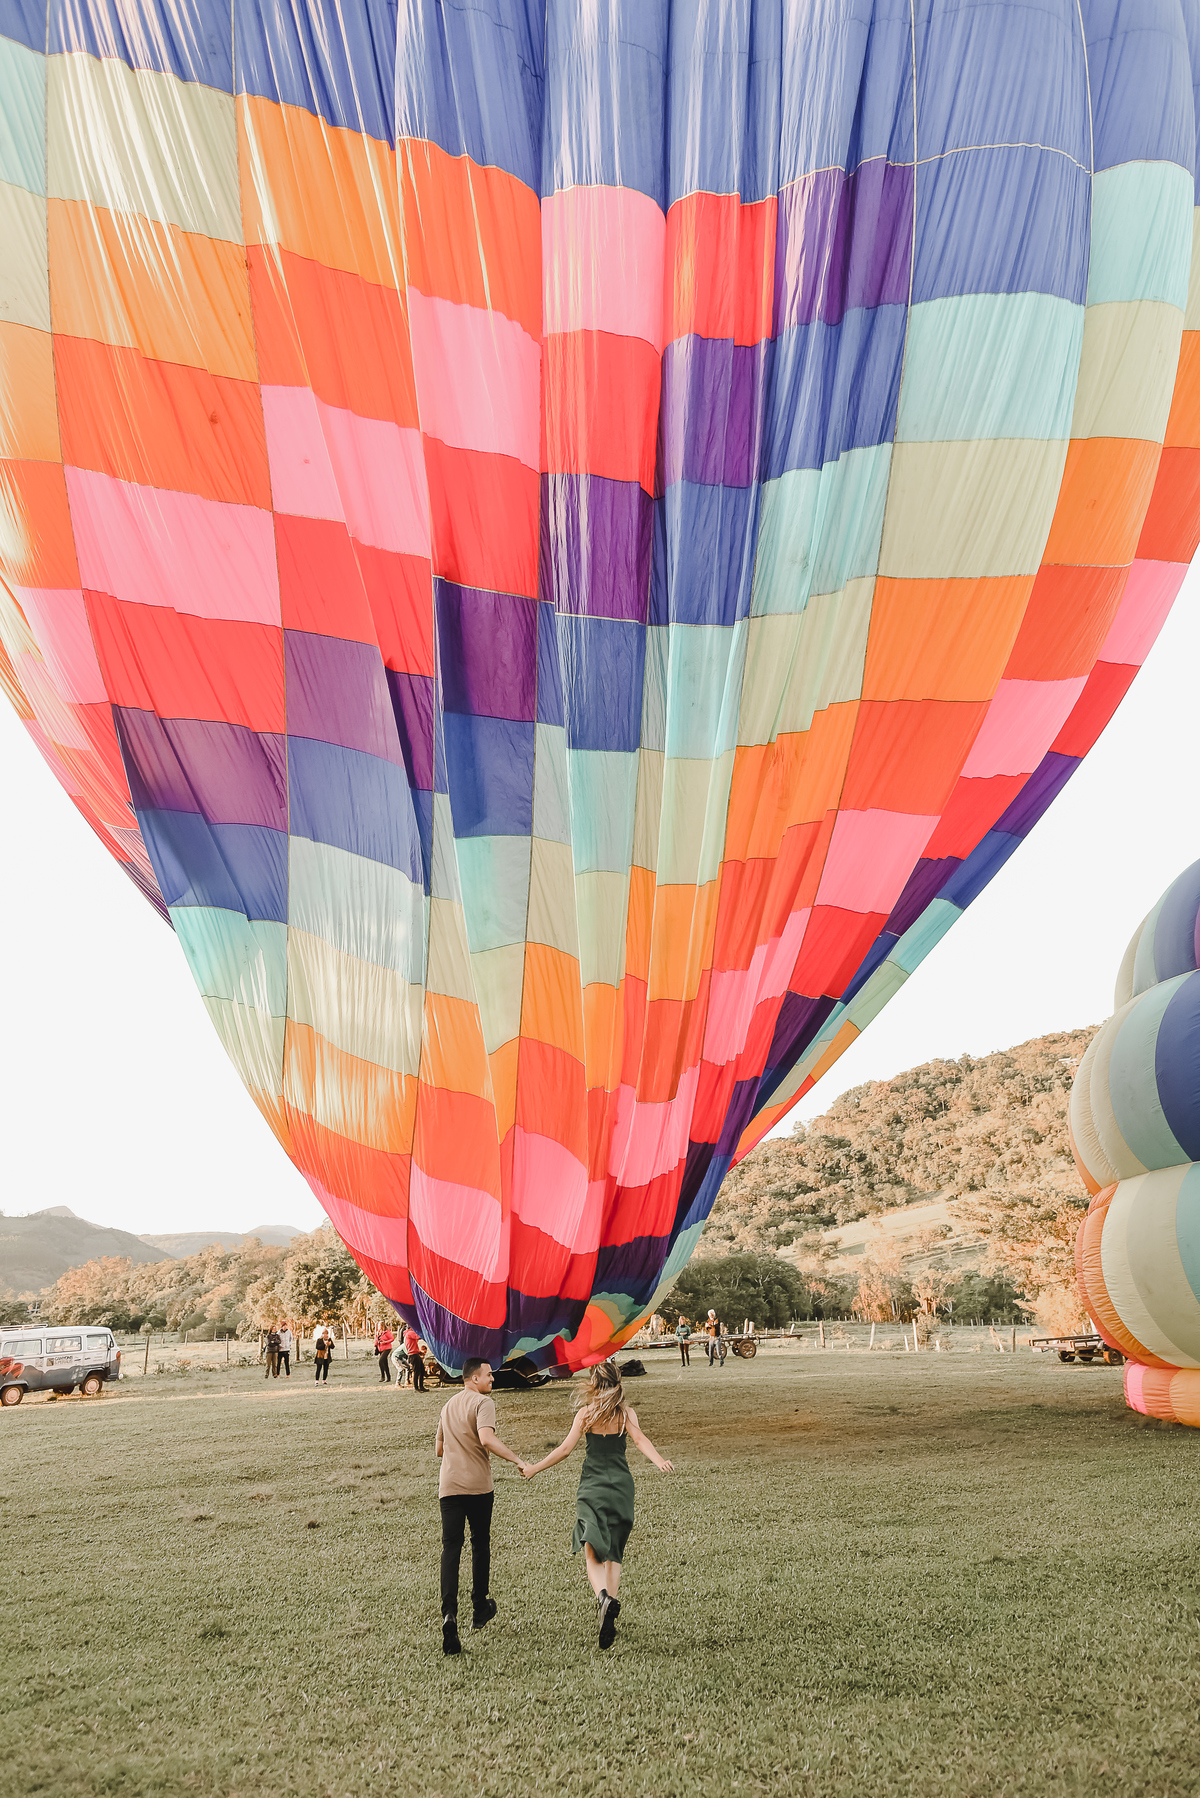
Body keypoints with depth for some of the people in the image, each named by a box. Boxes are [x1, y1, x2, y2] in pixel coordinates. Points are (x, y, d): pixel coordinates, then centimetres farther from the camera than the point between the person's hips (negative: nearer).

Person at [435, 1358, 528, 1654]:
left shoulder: (448, 1405, 15)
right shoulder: (483, 1403, -8)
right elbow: (487, 1438, -26)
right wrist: (517, 1460, -21)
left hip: (448, 1486, 4)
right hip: (478, 1485, -4)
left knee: (451, 1547, -2)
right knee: (480, 1543, 15)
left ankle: (449, 1612, -20)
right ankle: (480, 1608, 26)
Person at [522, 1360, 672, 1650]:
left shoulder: (585, 1413, 0)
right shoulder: (626, 1413, 3)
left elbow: (565, 1448, -5)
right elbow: (640, 1440, -15)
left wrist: (534, 1469, 5)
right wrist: (660, 1462, -28)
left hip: (592, 1486, -2)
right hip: (621, 1485, 2)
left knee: (592, 1553, -6)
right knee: (614, 1552, 17)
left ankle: (603, 1596, -34)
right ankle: (610, 1609, 11)